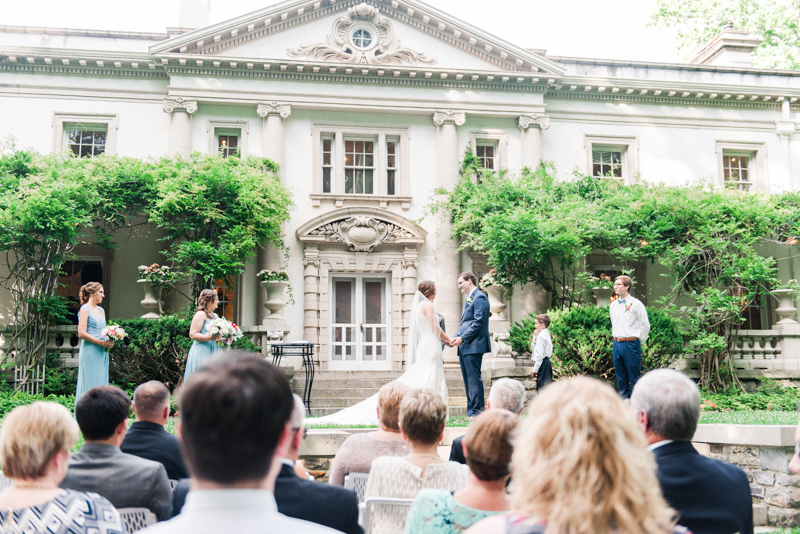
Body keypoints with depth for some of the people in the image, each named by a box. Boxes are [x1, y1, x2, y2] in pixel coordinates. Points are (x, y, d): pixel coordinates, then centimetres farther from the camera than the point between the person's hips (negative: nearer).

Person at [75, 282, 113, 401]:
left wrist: (109, 341, 2)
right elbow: (81, 333, -13)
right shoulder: (85, 309, -5)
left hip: (102, 352, 8)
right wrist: (101, 342, -14)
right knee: (89, 385, -6)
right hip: (90, 352, -8)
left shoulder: (101, 310, 18)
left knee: (101, 384, 6)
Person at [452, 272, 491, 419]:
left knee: (474, 379, -9)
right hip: (464, 347, 10)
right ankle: (471, 411, 12)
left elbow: (478, 323, -17)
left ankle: (477, 411, -6)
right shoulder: (468, 300, 23)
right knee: (468, 380, 9)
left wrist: (462, 338, -17)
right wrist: (455, 338, 10)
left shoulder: (480, 298, -9)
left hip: (473, 346, -10)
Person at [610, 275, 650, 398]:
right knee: (620, 377, 10)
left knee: (634, 377, -2)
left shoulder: (636, 304, -6)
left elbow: (645, 325, -3)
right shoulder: (613, 305, 11)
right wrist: (615, 337, 15)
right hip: (616, 344, 6)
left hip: (631, 343, -6)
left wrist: (639, 342, -2)